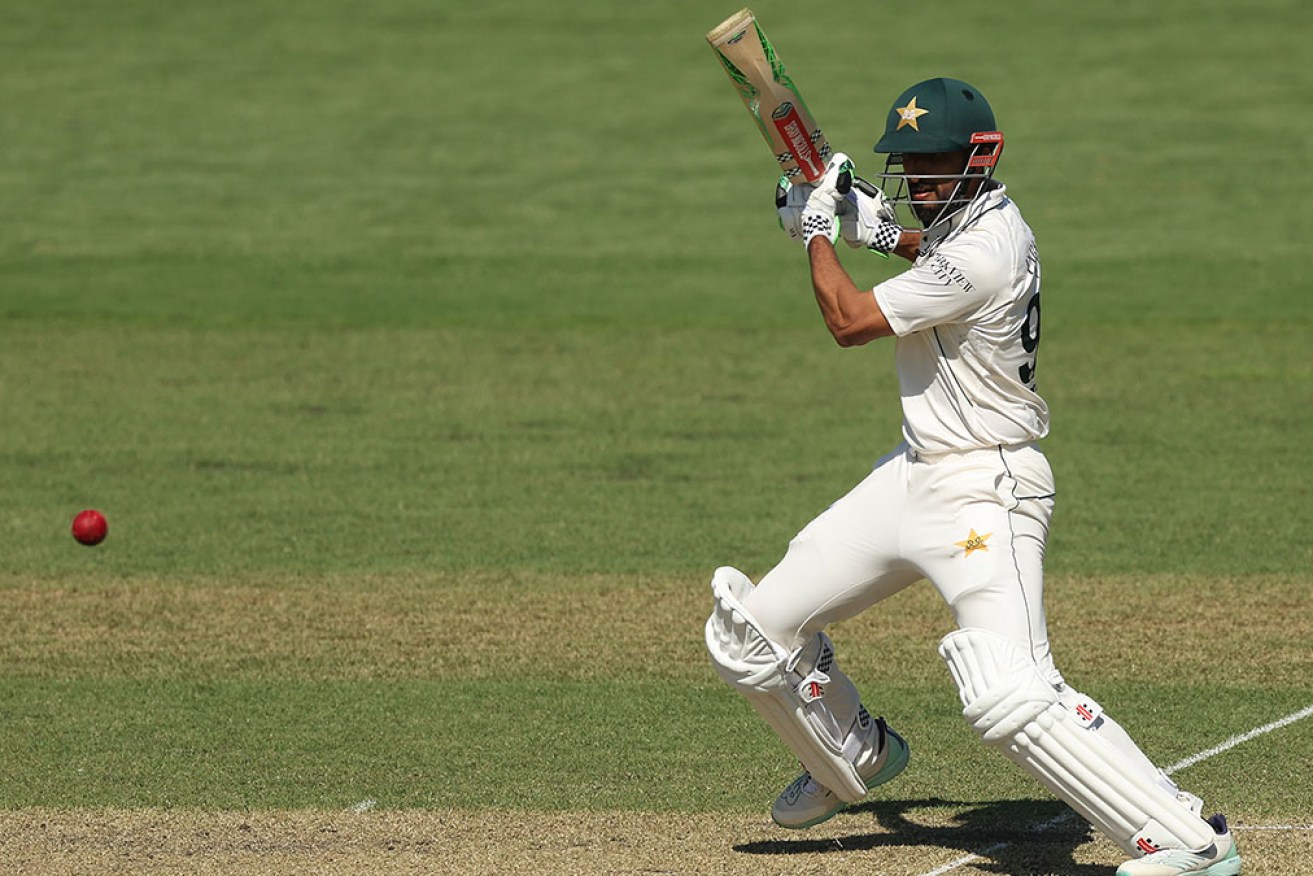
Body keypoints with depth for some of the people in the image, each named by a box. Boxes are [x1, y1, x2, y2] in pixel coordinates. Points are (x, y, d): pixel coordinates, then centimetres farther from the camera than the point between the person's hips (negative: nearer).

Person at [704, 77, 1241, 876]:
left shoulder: (981, 255, -23)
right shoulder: (993, 222, 7)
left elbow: (850, 321, -14)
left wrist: (817, 231, 1)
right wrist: (884, 232, 22)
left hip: (985, 491, -10)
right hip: (917, 476, 10)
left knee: (1014, 697, -26)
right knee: (753, 630, 12)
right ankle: (857, 759, 37)